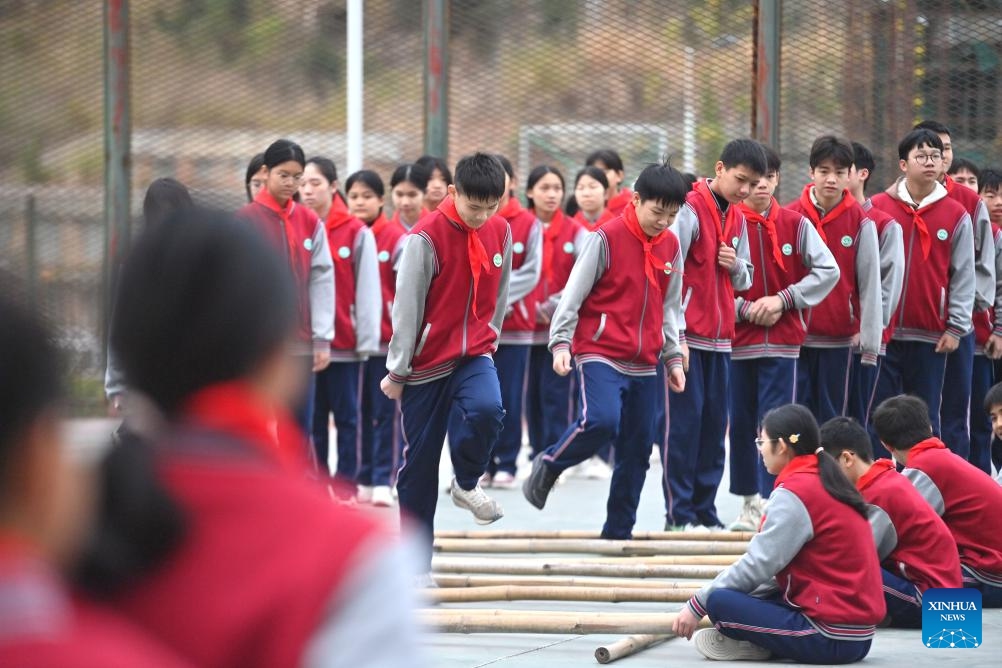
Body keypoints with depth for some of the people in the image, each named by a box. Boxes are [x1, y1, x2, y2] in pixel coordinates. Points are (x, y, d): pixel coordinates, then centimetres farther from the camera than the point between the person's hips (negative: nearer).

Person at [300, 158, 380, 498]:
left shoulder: (357, 232, -3)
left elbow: (367, 290, -3)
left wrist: (367, 339, -7)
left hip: (345, 343, -3)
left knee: (347, 416, 5)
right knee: (311, 417, 8)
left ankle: (346, 484, 11)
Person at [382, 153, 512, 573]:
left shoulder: (500, 231, 0)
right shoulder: (427, 237, -16)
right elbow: (407, 306, -13)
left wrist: (489, 339, 14)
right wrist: (397, 371, -9)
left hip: (474, 354, 3)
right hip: (427, 360, -3)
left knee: (486, 409, -28)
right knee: (419, 462, 2)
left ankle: (466, 485, 1)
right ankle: (416, 562, 12)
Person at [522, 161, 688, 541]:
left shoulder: (671, 247, 9)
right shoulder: (607, 238, -9)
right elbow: (574, 293, -9)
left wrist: (673, 357, 12)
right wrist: (560, 342, -17)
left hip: (644, 364, 6)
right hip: (600, 353, -6)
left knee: (636, 451, 4)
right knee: (601, 420, -28)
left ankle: (618, 533, 14)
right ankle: (548, 467, 0)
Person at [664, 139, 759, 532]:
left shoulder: (737, 218, 13)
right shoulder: (692, 209, -10)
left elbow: (744, 280, 21)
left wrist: (736, 265, -4)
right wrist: (676, 335, -18)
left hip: (720, 337, 7)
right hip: (686, 335, -7)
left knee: (714, 423, 6)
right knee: (684, 419, -6)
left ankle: (705, 509, 11)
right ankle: (679, 512, -3)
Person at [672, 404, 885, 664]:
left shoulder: (794, 493, -12)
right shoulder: (827, 482, 16)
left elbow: (758, 564, -13)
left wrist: (696, 605, -5)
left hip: (830, 639, -10)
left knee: (720, 602, -14)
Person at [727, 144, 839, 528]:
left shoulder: (795, 224, 3)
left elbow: (828, 271, 0)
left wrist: (784, 299, -8)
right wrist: (745, 309, -13)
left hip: (782, 340, 0)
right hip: (737, 339, 0)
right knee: (741, 424, 8)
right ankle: (748, 503, 19)